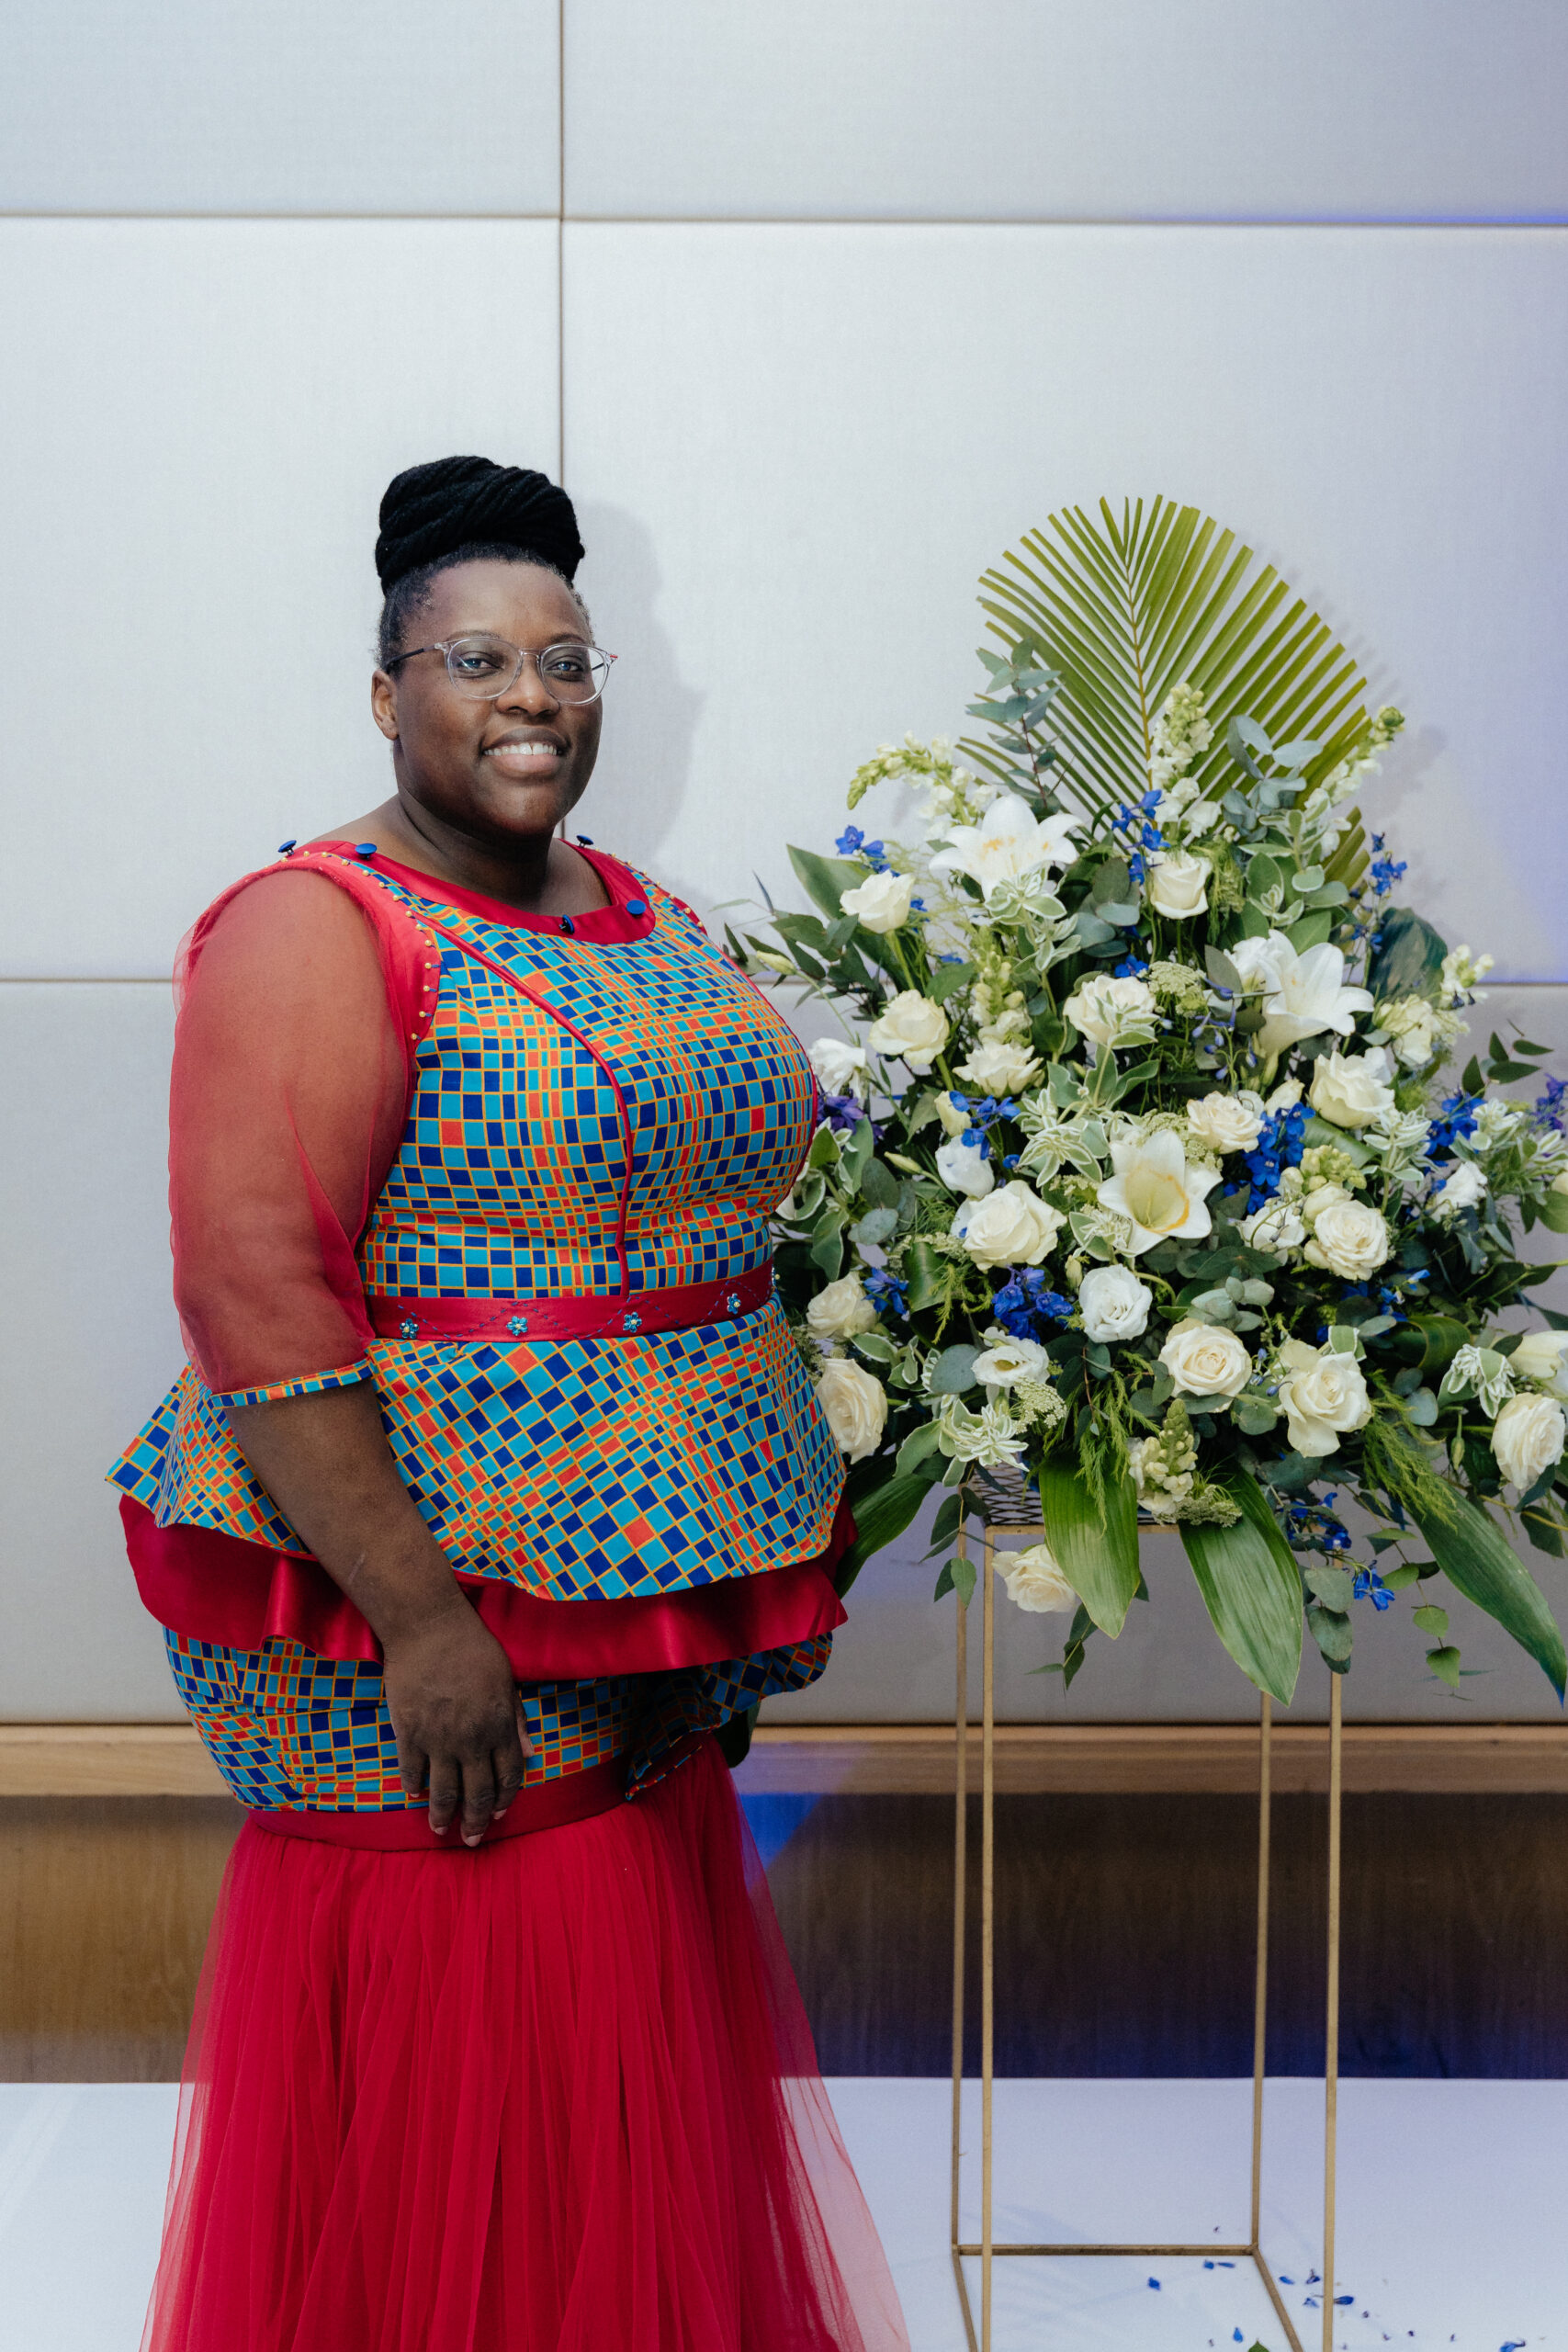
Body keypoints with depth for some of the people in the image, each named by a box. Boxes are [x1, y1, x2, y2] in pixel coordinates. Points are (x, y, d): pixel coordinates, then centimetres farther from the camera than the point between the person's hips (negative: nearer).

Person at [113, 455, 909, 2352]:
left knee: (635, 2068, 18)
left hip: (648, 1620, 8)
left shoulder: (654, 920, 13)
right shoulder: (320, 931, -12)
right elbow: (257, 1297, -20)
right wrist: (421, 1620, -22)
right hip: (426, 1601, -7)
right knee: (455, 2085, 3)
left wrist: (768, 1544, 15)